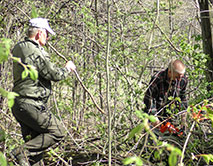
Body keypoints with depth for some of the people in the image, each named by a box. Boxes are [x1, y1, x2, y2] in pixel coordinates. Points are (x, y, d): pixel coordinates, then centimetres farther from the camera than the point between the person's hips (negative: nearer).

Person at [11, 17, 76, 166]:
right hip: (31, 105, -10)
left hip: (18, 104, 10)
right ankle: (23, 152, -10)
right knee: (58, 132, -2)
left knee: (34, 141, 14)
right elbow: (54, 74, -12)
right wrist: (67, 68, 7)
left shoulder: (19, 49, 13)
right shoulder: (36, 53, -17)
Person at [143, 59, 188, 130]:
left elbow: (183, 98, 5)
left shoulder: (183, 80, -11)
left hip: (169, 117, 4)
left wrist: (183, 118, 3)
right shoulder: (157, 79, -26)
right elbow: (148, 97, -19)